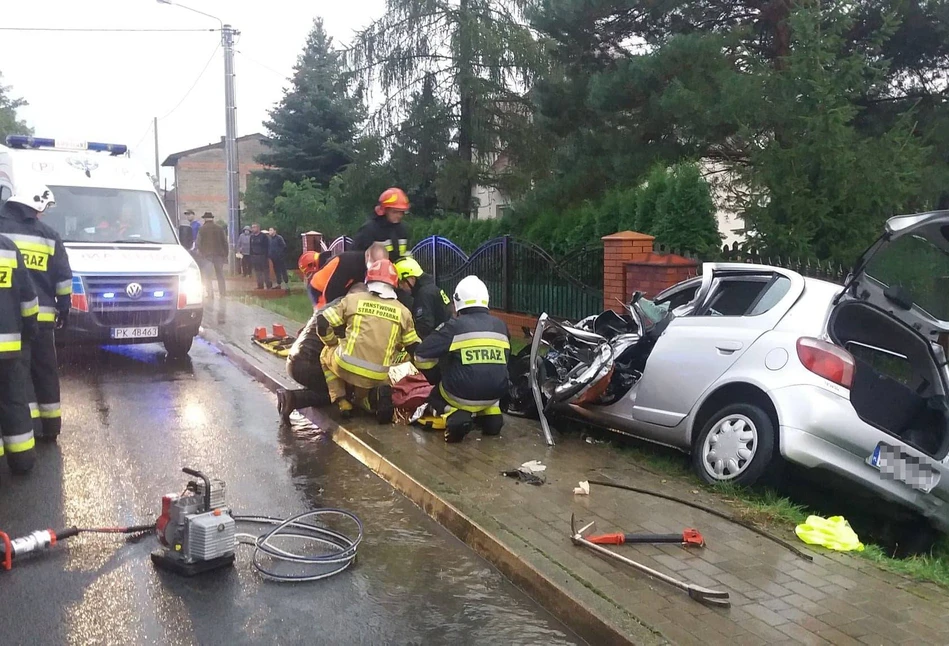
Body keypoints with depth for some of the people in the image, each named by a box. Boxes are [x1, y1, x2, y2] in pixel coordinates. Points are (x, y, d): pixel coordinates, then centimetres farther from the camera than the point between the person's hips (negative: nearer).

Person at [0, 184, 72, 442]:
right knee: (45, 370, 12)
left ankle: (31, 424, -2)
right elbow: (63, 277, 8)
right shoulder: (49, 235, 6)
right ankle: (50, 425, 18)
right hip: (42, 316, 2)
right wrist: (64, 306, 17)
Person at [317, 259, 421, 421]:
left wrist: (333, 344, 22)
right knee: (362, 394, 34)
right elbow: (413, 348, 14)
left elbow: (322, 323, 4)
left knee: (326, 354, 33)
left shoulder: (353, 299, 3)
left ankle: (341, 401, 16)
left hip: (346, 366, -2)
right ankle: (375, 396, -3)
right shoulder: (403, 311, 8)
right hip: (377, 377, 2)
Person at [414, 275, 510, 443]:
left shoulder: (455, 326, -9)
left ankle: (455, 415, -4)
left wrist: (437, 380, 10)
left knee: (435, 395, 27)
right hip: (494, 393, 4)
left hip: (462, 394, -4)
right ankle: (491, 414, 11)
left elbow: (422, 355, -7)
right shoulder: (500, 326, 5)